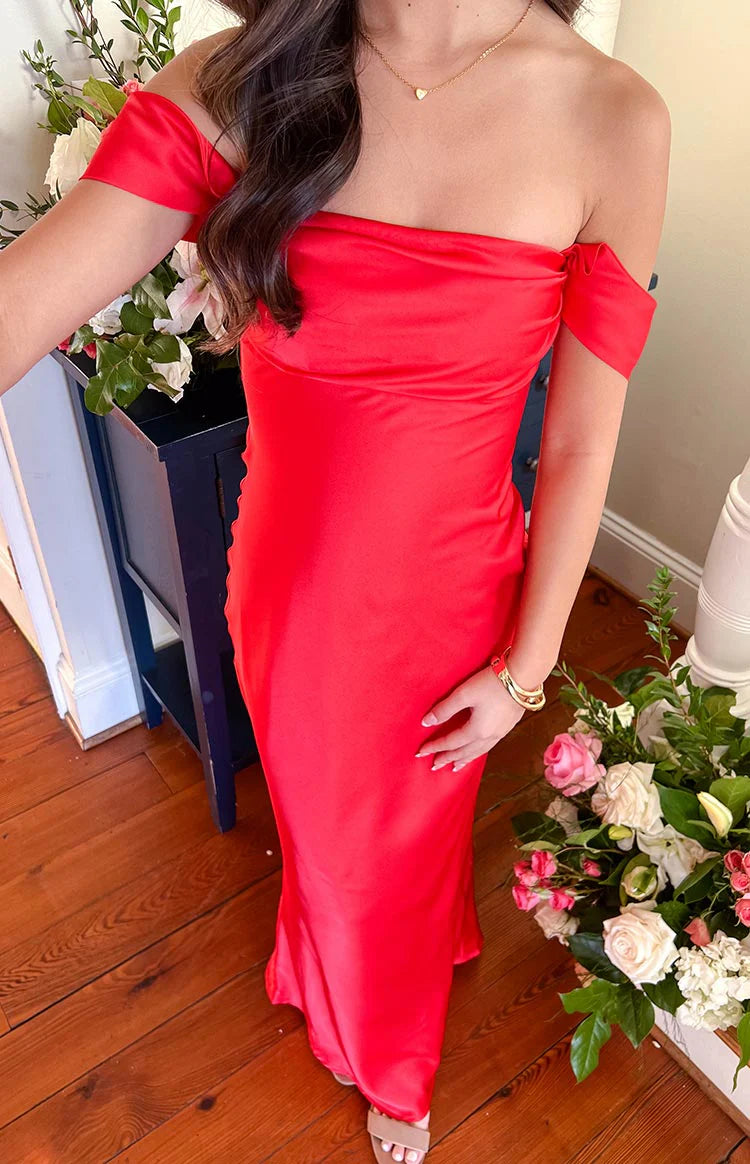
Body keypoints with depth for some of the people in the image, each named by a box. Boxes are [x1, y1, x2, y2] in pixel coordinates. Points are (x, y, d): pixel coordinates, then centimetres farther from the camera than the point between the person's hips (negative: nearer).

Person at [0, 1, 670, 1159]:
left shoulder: (612, 119, -15)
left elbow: (581, 445, -10)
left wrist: (525, 669, -4)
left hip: (448, 603, -1)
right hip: (288, 591, 2)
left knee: (410, 857, 25)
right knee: (322, 837, 29)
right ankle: (349, 1002, 70)